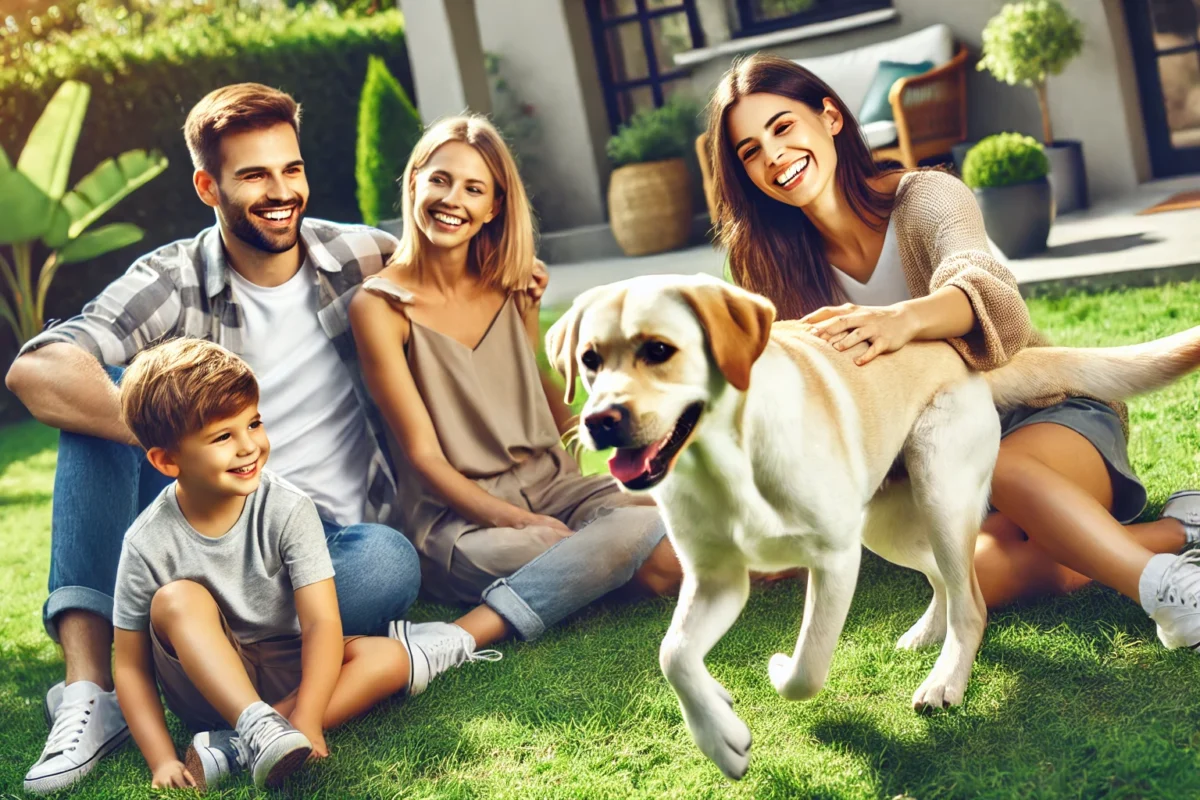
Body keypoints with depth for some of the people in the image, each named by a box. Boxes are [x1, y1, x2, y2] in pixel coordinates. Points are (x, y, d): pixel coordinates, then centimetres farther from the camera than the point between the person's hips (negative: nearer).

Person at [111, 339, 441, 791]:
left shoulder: (288, 510, -16)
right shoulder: (148, 544, -16)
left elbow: (321, 622, -21)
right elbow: (131, 667, -11)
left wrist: (306, 721, -34)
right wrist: (162, 760, -22)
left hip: (285, 675, 2)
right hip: (208, 683, -2)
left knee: (390, 657, -22)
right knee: (177, 599, -28)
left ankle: (237, 748, -31)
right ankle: (258, 725, -42)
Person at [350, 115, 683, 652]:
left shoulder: (510, 287, 8)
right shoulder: (380, 306, -8)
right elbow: (423, 455, -10)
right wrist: (520, 523, -20)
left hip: (549, 482, 6)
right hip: (458, 514, -6)